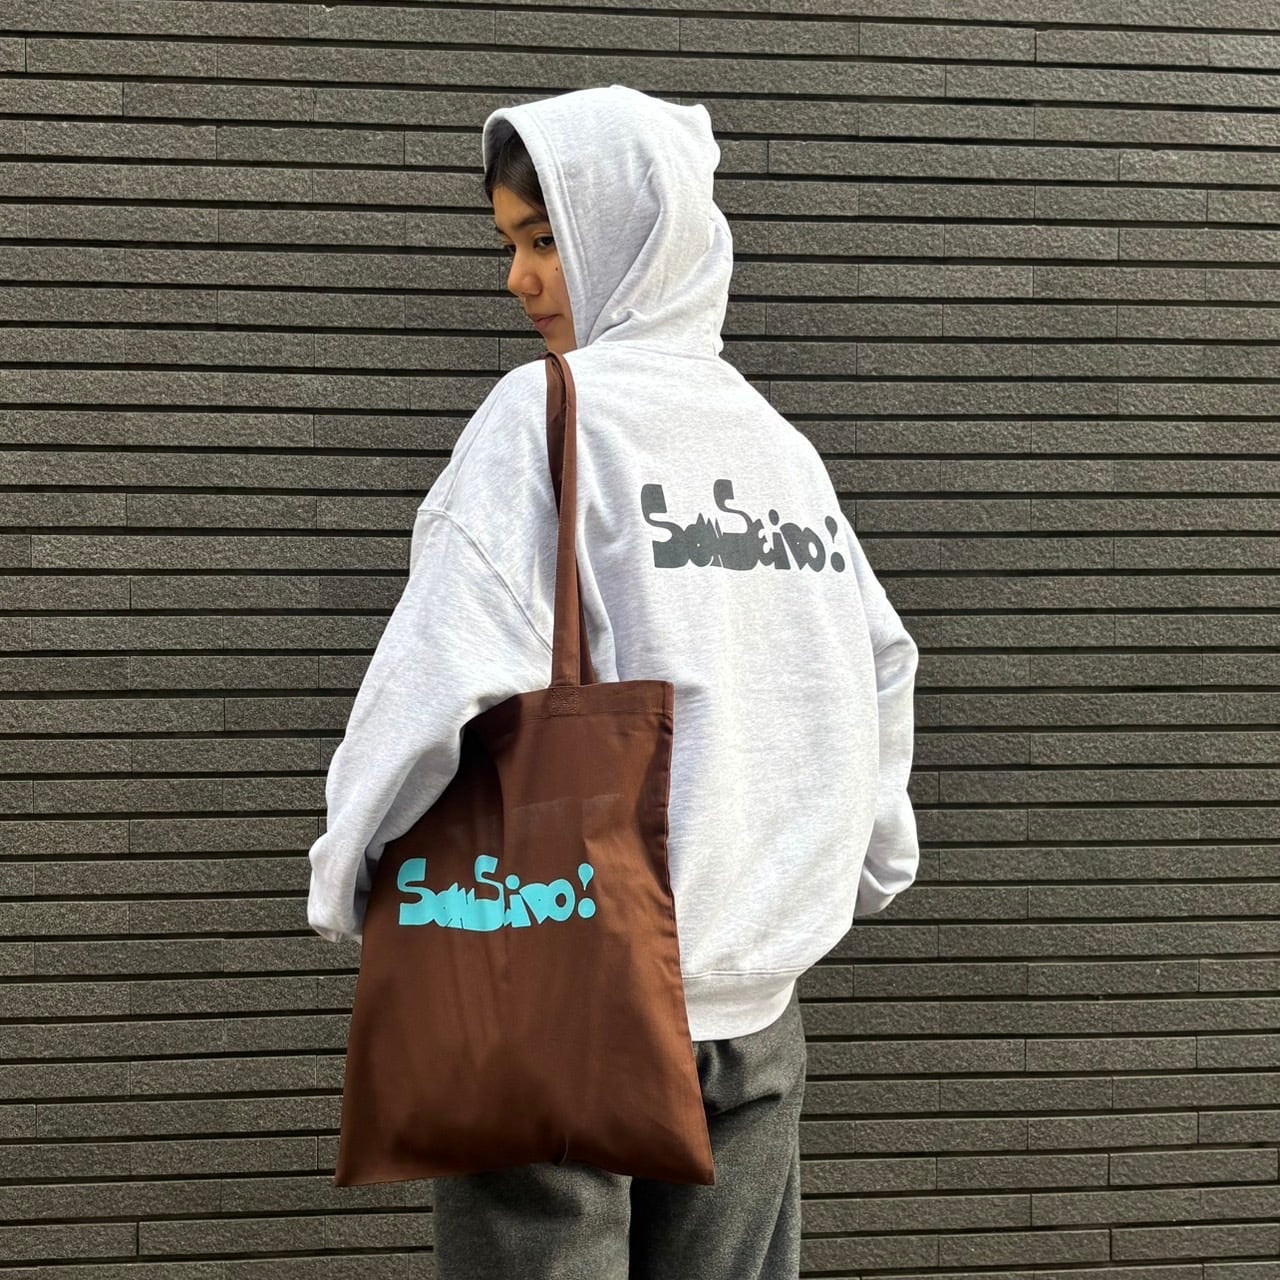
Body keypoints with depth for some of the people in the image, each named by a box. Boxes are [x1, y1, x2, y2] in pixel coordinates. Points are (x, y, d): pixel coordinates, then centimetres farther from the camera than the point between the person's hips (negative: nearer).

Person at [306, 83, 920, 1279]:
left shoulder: (552, 408, -10)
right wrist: (864, 861, 27)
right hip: (753, 1004, 7)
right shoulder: (778, 439, 11)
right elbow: (881, 666, 18)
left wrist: (350, 873, -5)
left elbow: (452, 675, -18)